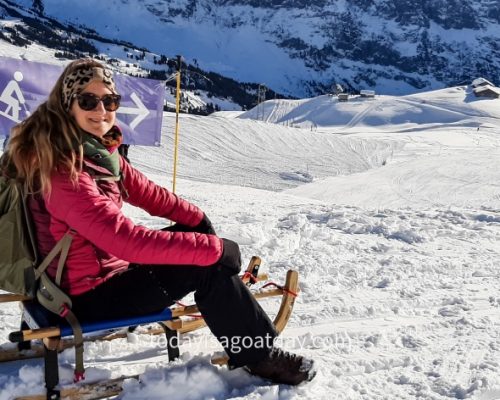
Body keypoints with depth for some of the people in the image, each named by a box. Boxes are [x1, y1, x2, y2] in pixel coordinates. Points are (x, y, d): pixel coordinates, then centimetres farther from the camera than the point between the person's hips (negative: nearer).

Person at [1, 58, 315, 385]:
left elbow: (145, 192, 5)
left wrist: (198, 219, -4)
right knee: (210, 267, -12)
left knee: (196, 232, 10)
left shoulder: (96, 149, 0)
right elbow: (128, 240, -35)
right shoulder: (63, 169, -29)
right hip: (90, 294, -9)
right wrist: (214, 248, -31)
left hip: (107, 264, 9)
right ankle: (262, 356, 4)